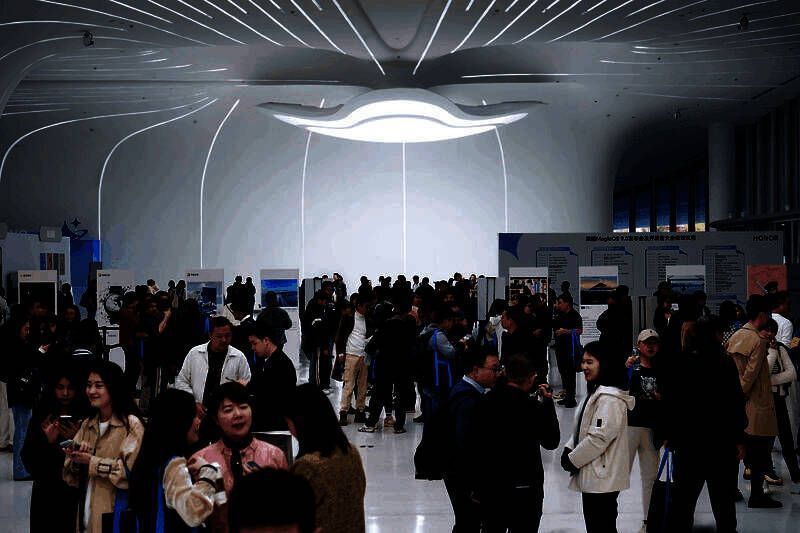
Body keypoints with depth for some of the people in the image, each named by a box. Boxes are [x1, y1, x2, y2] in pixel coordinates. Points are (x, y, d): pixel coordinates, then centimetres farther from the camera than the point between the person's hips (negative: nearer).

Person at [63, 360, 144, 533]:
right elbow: (71, 477, 11)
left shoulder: (131, 425, -9)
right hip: (86, 511, 6)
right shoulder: (87, 425, 12)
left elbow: (131, 469, -20)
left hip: (115, 512, -6)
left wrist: (92, 462, -18)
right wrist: (76, 461, -10)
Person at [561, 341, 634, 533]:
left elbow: (599, 437, -23)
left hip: (602, 479, -10)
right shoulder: (597, 392, 15)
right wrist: (569, 450, 4)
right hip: (593, 476, 10)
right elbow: (584, 430, 20)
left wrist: (573, 460, -12)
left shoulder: (610, 398, -19)